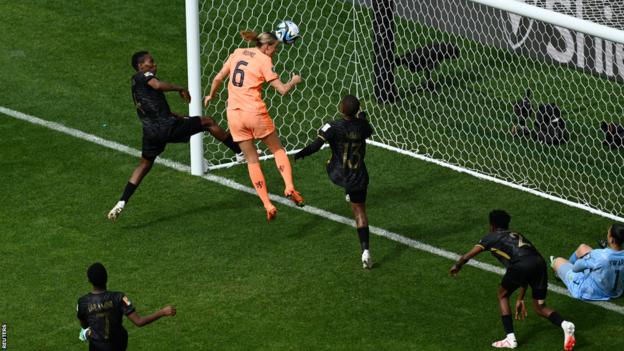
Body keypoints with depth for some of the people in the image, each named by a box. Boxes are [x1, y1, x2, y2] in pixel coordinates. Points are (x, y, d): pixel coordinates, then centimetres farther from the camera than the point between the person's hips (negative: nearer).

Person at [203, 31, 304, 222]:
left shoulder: (237, 53, 10)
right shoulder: (264, 60, -5)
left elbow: (218, 78, 15)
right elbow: (282, 90, -8)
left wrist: (211, 96, 33)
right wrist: (294, 81, 12)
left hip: (234, 114, 4)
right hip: (255, 113, -4)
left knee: (251, 160, 10)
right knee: (277, 149, 15)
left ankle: (268, 205, 4)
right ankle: (289, 187, -5)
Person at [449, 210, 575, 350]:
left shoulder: (491, 237, 24)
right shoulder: (517, 235, 39)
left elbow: (467, 256, 29)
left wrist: (457, 266, 51)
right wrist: (520, 299, 44)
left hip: (520, 265, -5)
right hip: (539, 263, 5)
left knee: (502, 295, 23)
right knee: (540, 308, 19)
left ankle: (510, 338, 16)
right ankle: (565, 325, -9)